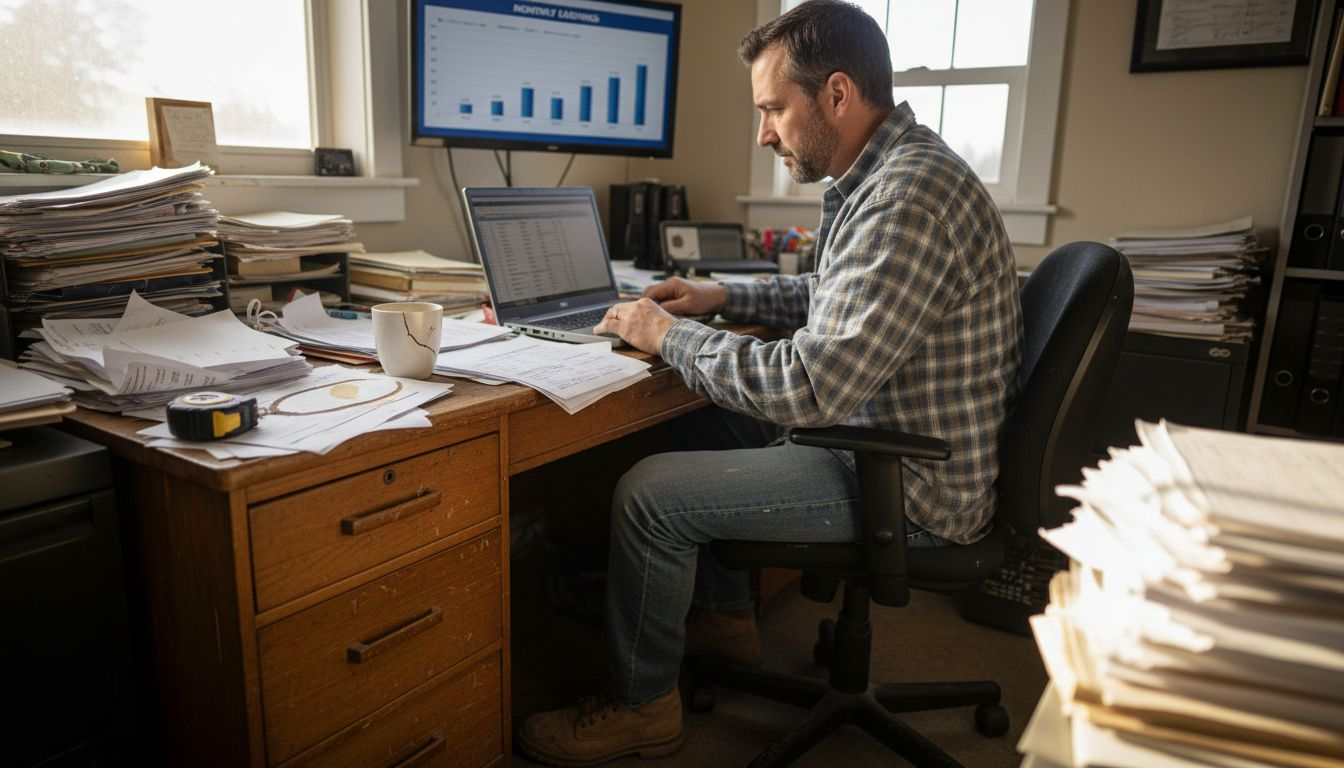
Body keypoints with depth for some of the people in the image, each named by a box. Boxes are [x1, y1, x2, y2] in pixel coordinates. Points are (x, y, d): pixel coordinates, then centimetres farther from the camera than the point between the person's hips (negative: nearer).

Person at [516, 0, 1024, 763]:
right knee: (715, 419, 23)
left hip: (913, 488, -10)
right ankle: (724, 616, 34)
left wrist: (670, 335, -18)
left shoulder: (910, 197, -27)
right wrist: (726, 296, 9)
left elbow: (811, 386, -32)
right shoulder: (886, 171, 6)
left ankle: (641, 706, 12)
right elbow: (839, 298, 21)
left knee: (649, 492, -12)